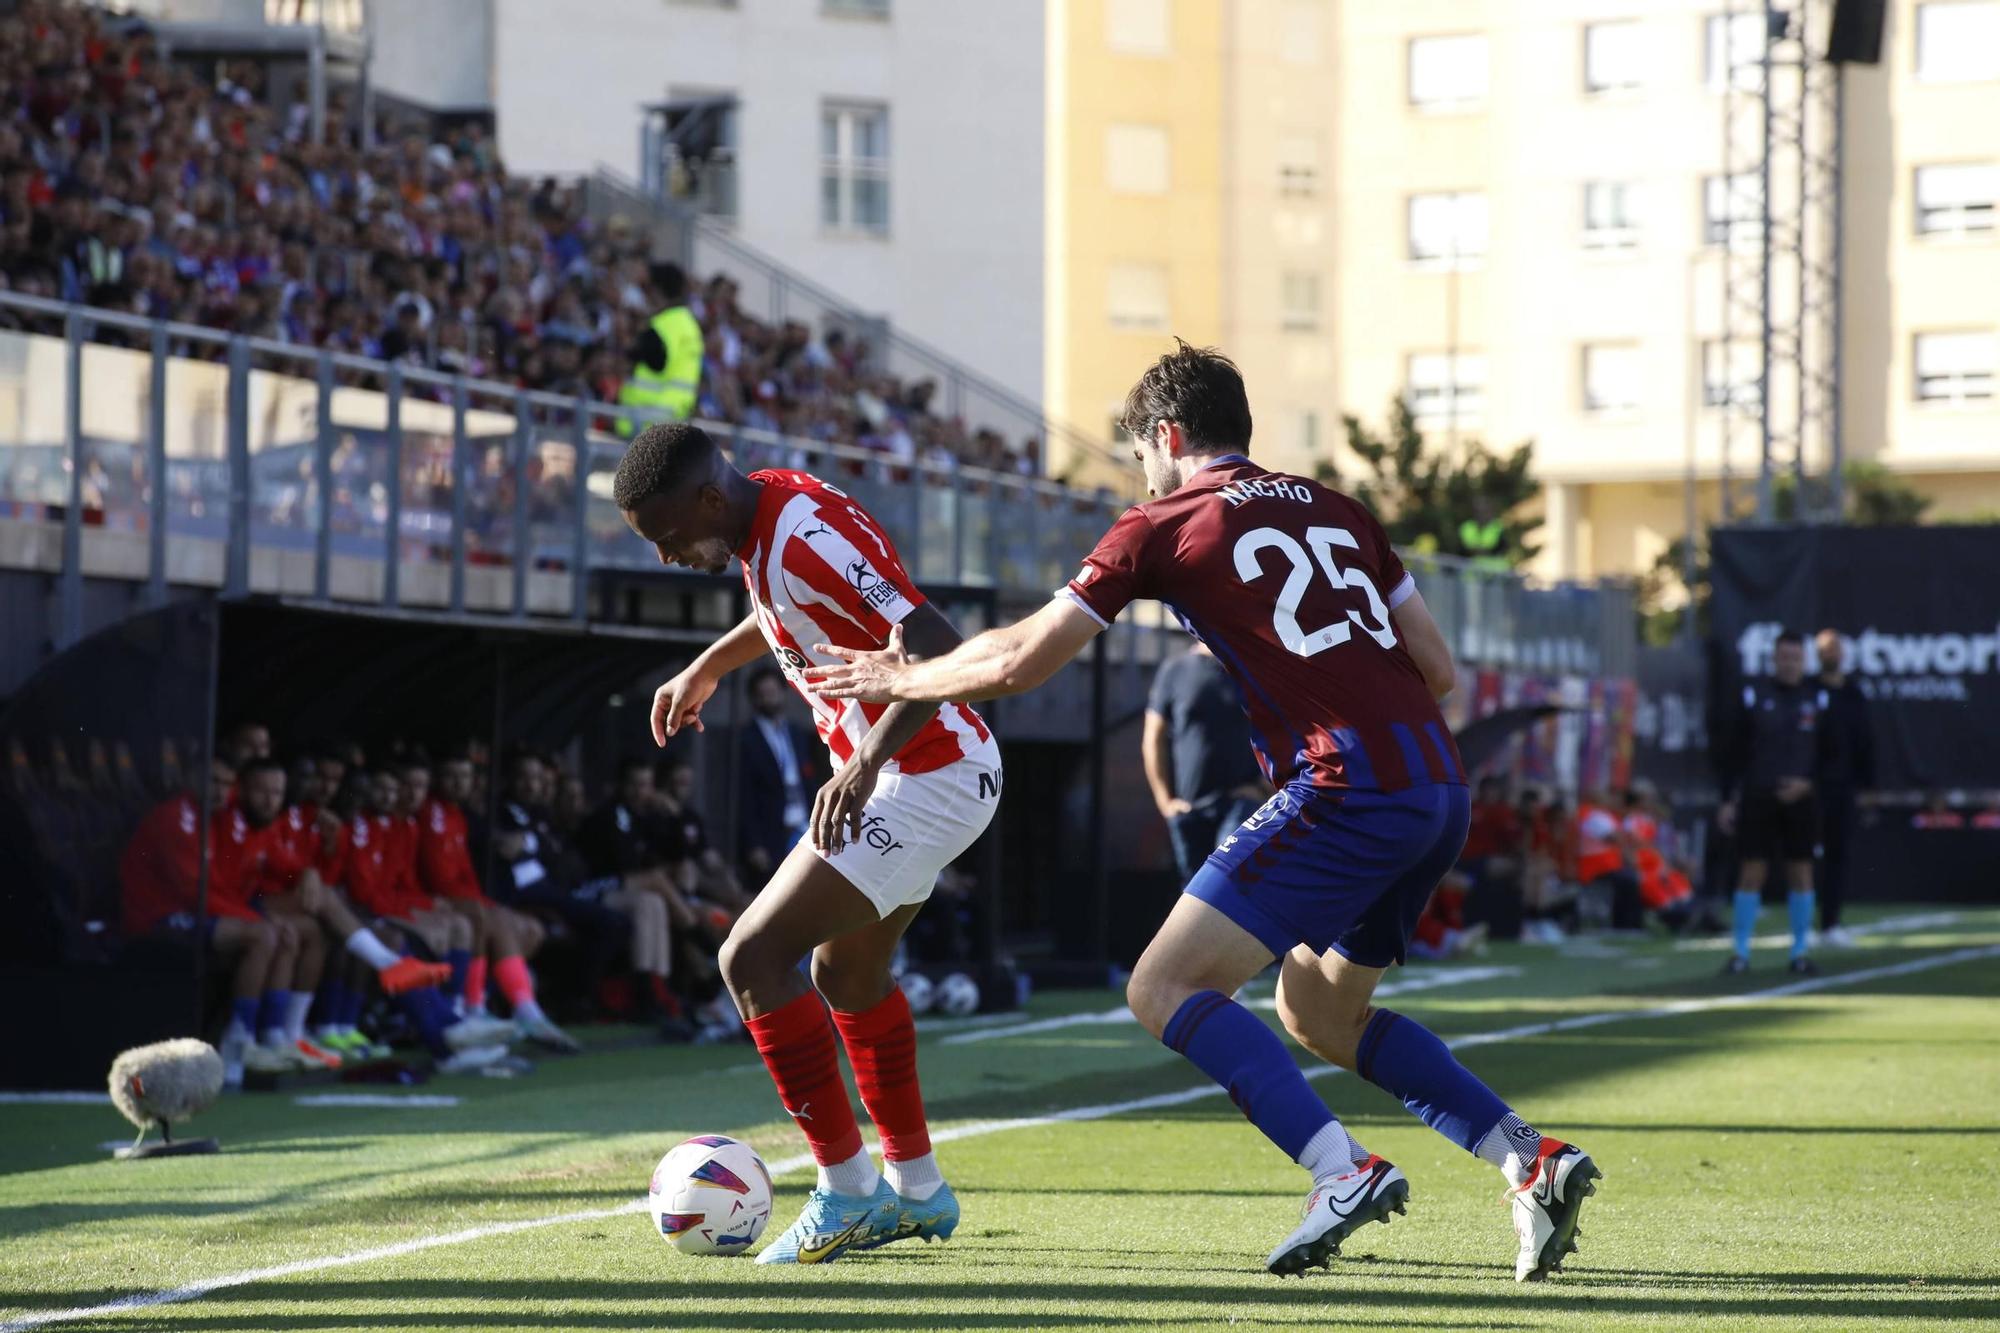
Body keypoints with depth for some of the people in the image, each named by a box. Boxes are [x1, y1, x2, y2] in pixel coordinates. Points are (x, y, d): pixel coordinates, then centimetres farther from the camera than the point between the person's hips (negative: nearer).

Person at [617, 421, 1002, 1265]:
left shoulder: (805, 538, -25)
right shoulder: (769, 511, 4)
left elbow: (939, 649, -33)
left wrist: (866, 762, -41)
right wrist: (708, 666, 33)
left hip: (924, 777, -10)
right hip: (945, 773, 10)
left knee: (752, 958, -11)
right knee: (846, 969, 25)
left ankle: (845, 1194, -7)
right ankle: (917, 1191, 35)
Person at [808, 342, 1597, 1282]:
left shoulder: (1163, 526, 5)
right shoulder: (1335, 509, 22)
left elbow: (1018, 663, 7)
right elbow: (1435, 668, 19)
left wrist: (903, 679, 23)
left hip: (1347, 793, -7)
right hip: (1440, 786, 7)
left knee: (1164, 989, -4)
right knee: (1318, 1012, 23)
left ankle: (1343, 1170, -19)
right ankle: (1531, 1160, 10)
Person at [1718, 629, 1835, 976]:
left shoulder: (1818, 699, 4)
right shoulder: (1754, 696, 0)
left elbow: (1830, 752, 7)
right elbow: (1735, 752, 2)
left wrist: (1808, 782, -9)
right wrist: (1727, 800, -2)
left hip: (1800, 800, 1)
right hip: (1757, 799, -1)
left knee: (1801, 874, 4)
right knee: (1751, 872, -3)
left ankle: (1801, 952, 12)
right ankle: (1741, 952, 2)